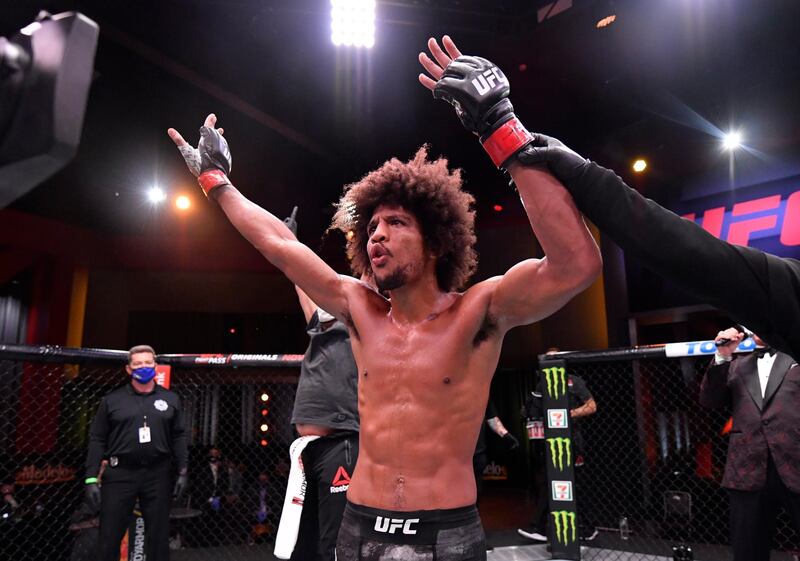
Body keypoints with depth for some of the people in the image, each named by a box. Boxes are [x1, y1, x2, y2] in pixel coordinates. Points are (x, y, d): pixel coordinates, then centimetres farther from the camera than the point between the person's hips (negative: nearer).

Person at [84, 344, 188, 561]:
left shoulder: (171, 399, 8)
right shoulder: (112, 400, 3)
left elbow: (179, 437, 8)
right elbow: (97, 439, 2)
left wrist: (182, 471, 2)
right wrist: (92, 478, -4)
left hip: (158, 474, 1)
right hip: (120, 474, -1)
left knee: (159, 535, 10)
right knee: (109, 537, 4)